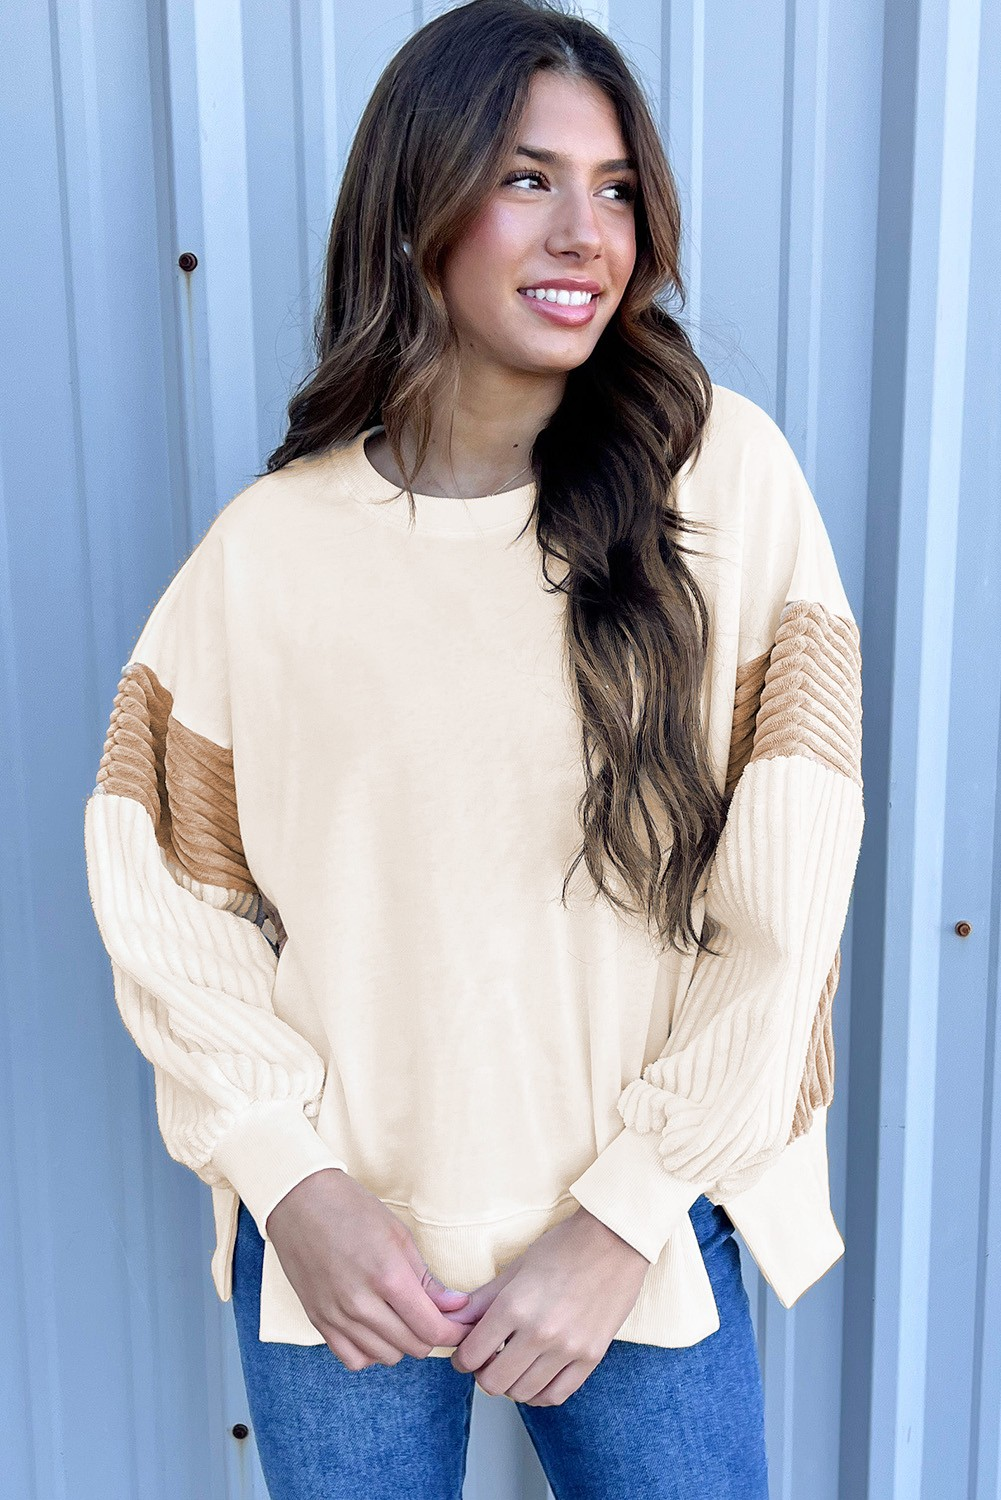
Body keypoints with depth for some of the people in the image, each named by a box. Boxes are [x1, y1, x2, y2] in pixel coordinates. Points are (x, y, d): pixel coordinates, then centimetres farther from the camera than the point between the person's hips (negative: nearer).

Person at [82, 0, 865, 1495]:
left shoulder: (725, 475, -8)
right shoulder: (268, 548, -7)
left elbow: (785, 905, -9)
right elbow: (172, 903, 0)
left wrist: (626, 1216, -10)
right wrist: (292, 1182, -10)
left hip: (645, 1228, 0)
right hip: (341, 1242, 1)